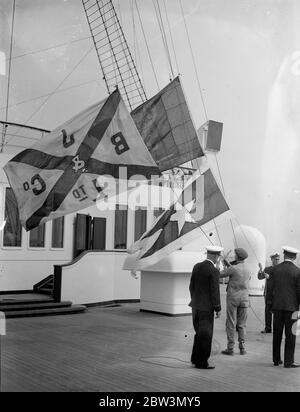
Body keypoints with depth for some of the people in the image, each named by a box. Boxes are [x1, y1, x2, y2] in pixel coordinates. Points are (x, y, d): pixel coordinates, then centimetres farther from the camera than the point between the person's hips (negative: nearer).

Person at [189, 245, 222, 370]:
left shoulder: (197, 266, 5)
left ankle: (195, 359, 25)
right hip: (206, 307, -7)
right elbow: (214, 292, -16)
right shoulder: (214, 271, -16)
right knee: (205, 335, 3)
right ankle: (202, 362, 10)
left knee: (199, 333, 19)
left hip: (196, 305, 7)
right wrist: (218, 309, -8)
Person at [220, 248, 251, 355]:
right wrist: (228, 265, 23)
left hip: (232, 299, -5)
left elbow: (219, 275, -5)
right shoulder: (248, 271, 8)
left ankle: (230, 348, 2)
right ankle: (242, 348, 8)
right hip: (244, 300, 5)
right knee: (242, 324, 11)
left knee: (231, 324, 1)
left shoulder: (233, 268, -13)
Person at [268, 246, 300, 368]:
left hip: (277, 306, 3)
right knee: (290, 334, 4)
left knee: (277, 333, 11)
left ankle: (276, 359, 18)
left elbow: (270, 288, 2)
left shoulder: (276, 269, 0)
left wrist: (270, 303, 11)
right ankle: (289, 361, 7)